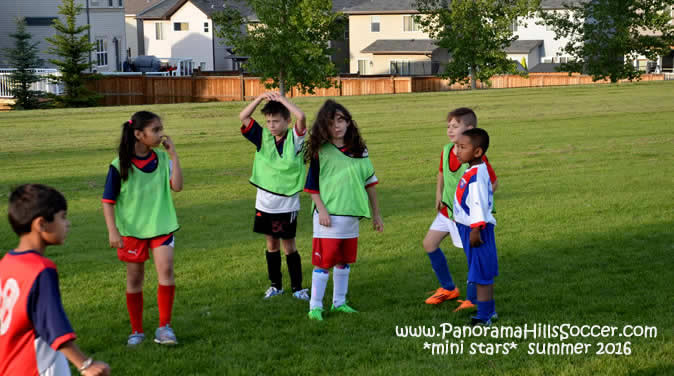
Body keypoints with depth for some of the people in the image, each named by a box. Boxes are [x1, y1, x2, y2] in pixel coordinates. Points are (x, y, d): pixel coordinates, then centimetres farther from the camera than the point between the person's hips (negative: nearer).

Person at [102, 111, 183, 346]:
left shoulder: (162, 159, -1)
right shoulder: (119, 166, -10)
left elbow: (177, 186, -13)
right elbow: (108, 201, -6)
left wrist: (173, 154, -15)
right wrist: (112, 231, -14)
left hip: (161, 226, 1)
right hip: (132, 229, -1)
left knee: (166, 270, -15)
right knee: (134, 279, 8)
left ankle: (164, 327, -5)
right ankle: (136, 331, 22)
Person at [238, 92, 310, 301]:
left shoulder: (295, 139, -8)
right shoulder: (263, 138, 2)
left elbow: (301, 117, -26)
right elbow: (243, 117, -5)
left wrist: (282, 99, -18)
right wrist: (261, 97, -14)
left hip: (287, 203, -4)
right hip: (265, 203, 4)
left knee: (289, 245, 3)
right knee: (272, 244, 13)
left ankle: (297, 287, 14)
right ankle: (276, 285, 25)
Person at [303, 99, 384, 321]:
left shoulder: (359, 150, 6)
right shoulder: (320, 152, -5)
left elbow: (369, 182, 12)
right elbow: (312, 186, -3)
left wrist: (376, 214, 13)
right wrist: (321, 209, -14)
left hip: (351, 215, 4)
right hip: (328, 216, -4)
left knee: (344, 261, 13)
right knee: (323, 261, -4)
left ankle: (339, 302, 25)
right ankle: (315, 307, 2)